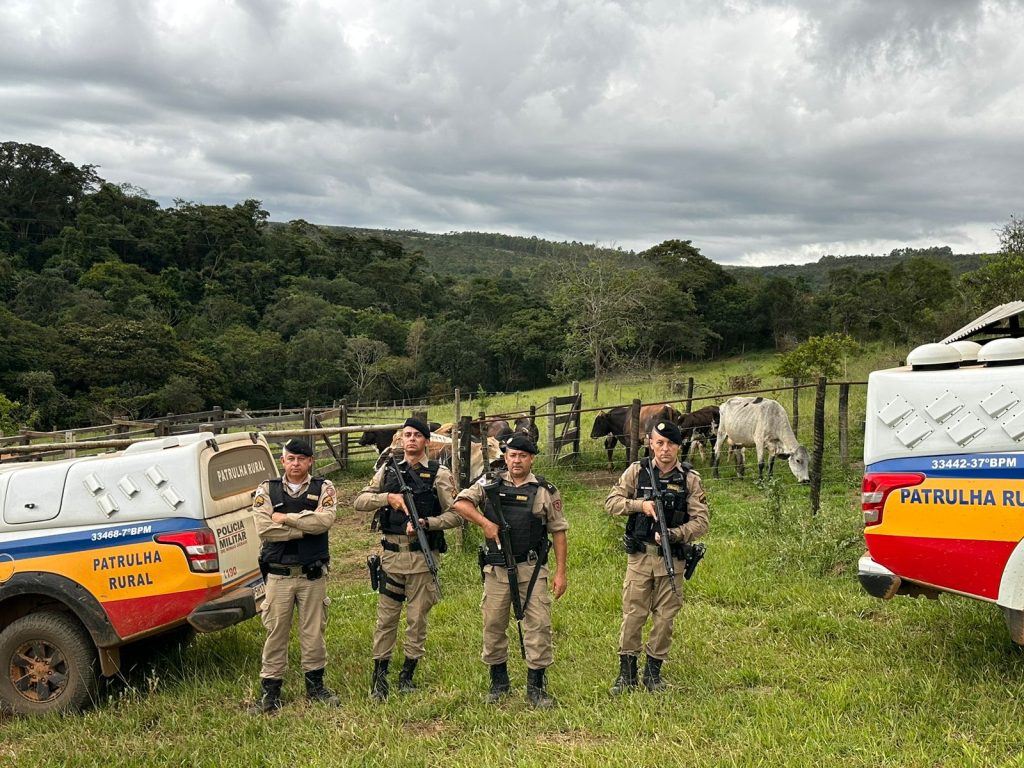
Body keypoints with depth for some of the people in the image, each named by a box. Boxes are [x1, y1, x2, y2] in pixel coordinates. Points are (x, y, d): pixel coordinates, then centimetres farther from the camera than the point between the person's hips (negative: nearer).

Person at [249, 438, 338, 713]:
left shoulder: (323, 488, 2)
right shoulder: (267, 490, 2)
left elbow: (326, 520, -17)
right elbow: (264, 529, -12)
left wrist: (285, 518, -13)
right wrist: (307, 524, -13)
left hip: (313, 574, 0)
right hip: (279, 575, 0)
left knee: (313, 631, 9)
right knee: (276, 632, 4)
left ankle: (315, 685, 24)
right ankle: (271, 690, 14)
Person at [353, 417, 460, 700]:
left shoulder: (439, 474, 0)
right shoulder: (387, 471, 9)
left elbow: (455, 515, -4)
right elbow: (359, 502, 3)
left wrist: (425, 523, -18)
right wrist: (387, 497, -13)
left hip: (422, 556, -2)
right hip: (391, 554, 2)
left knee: (417, 618, 6)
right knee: (386, 617, 5)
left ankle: (408, 674, 19)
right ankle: (380, 675, 13)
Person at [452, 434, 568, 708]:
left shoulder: (545, 491, 2)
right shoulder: (490, 485, 5)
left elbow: (558, 532, 2)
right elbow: (461, 502, -2)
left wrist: (561, 572, -2)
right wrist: (486, 523, -16)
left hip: (532, 568, -1)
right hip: (496, 568, 1)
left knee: (539, 624, -3)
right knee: (493, 624, 8)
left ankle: (536, 686, 8)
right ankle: (498, 681, 24)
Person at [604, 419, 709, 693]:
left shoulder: (690, 479, -2)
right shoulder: (637, 471, 0)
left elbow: (701, 521, -5)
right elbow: (611, 502, -2)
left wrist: (674, 534, -20)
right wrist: (640, 504, -17)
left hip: (672, 557, 0)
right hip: (640, 555, 0)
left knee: (664, 617, 8)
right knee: (633, 614, 2)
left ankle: (653, 671, 23)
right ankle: (627, 672, 14)